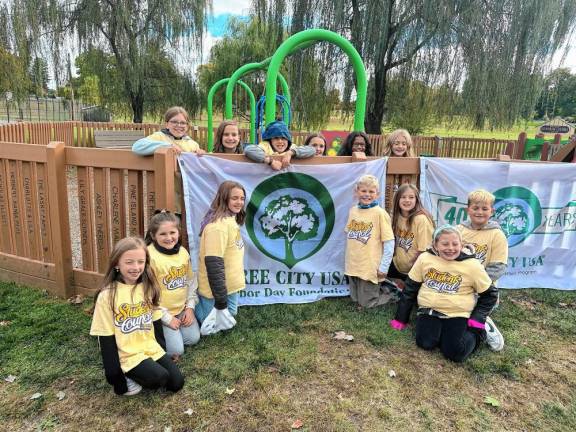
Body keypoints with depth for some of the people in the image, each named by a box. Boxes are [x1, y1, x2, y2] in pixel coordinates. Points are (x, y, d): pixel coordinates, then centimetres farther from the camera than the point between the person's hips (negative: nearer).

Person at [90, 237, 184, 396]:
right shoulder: (107, 295, -16)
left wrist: (163, 350, 9)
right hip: (128, 356, -5)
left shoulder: (148, 288, 0)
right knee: (160, 378, -22)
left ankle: (136, 375, 19)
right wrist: (114, 373, -10)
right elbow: (106, 338, -12)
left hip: (152, 349, 5)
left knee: (177, 382, -1)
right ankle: (127, 377, 5)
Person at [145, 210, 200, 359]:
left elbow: (191, 281, 9)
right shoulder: (150, 256, -23)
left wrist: (190, 307, 1)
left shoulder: (183, 252, -3)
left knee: (193, 338, 2)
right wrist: (167, 318, -15)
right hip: (161, 313, -6)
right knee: (176, 349, -9)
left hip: (182, 309, 6)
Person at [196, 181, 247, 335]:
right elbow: (213, 264, -28)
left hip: (229, 286, 9)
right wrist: (221, 301, -25)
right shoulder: (219, 225, -25)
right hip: (218, 289, -9)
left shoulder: (230, 220, 8)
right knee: (216, 326, 6)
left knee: (229, 317, 25)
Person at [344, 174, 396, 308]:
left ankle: (392, 293, 25)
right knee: (356, 299, 17)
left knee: (367, 303, 4)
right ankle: (379, 289, 37)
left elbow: (389, 243, -12)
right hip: (353, 265, 6)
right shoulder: (353, 210, 4)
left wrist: (384, 267, -13)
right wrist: (349, 257, 15)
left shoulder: (380, 213, -12)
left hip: (370, 267, -6)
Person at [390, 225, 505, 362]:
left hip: (457, 314, -2)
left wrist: (478, 318, -8)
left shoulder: (472, 265, -9)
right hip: (429, 310, 2)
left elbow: (490, 294, 5)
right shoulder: (425, 258, -5)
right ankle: (440, 329, 11)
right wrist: (401, 318, 7)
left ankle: (480, 329, 11)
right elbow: (410, 288, 4)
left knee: (455, 353, -18)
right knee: (426, 343, -22)